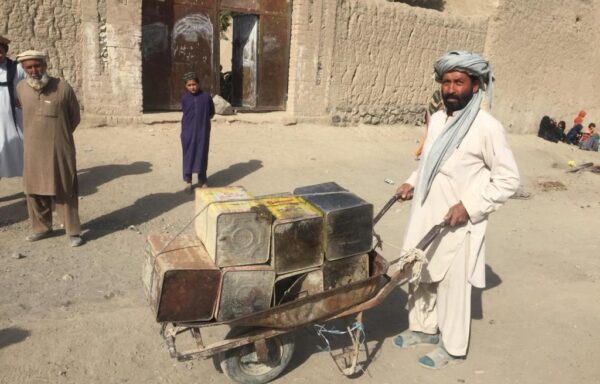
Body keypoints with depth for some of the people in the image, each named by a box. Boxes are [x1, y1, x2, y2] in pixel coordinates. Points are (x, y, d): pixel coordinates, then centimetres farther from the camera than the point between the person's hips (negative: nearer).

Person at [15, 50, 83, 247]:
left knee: (64, 192, 1)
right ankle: (42, 227, 27)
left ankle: (73, 232, 9)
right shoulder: (21, 88, 0)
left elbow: (74, 117, 1)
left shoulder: (63, 87, -12)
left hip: (59, 150, -4)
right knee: (35, 190, 12)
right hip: (33, 150, 4)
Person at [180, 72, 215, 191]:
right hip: (188, 131, 1)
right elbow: (185, 113, 13)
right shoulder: (184, 98, 0)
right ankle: (188, 180, 16)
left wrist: (203, 119, 3)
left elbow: (212, 113, 8)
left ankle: (202, 181, 19)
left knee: (202, 154, 6)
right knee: (188, 154, 5)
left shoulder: (206, 97, -4)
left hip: (203, 131, 0)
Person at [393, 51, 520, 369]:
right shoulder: (437, 119, 5)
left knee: (452, 285, 7)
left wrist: (469, 206, -20)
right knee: (419, 276, 18)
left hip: (456, 225, -7)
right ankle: (423, 328, 40)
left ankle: (452, 347, 27)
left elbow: (509, 179, -12)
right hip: (424, 218, 7)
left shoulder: (487, 127, -15)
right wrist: (412, 183, 4)